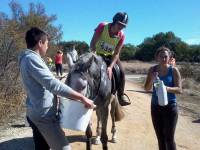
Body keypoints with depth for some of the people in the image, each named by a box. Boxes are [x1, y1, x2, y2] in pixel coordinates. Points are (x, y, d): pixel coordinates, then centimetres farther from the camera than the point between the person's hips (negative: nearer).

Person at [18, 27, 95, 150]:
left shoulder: (27, 58, 12)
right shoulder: (31, 58, -20)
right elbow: (53, 84, -29)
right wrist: (82, 98, -28)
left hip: (37, 113, 10)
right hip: (44, 115, -10)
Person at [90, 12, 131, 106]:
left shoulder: (121, 36, -18)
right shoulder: (102, 26, -23)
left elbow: (116, 53, -19)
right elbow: (92, 43, -20)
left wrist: (110, 67, -33)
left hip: (111, 56, 1)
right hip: (98, 54, -1)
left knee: (121, 72, -15)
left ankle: (121, 95, -5)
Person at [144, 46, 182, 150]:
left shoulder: (174, 70, -8)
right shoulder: (152, 70, -1)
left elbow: (179, 90, -11)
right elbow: (146, 88, 0)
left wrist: (167, 88, -30)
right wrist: (152, 80, -19)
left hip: (170, 106, -3)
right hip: (155, 106, 3)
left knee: (169, 138, 0)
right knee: (160, 137, 14)